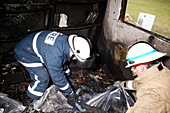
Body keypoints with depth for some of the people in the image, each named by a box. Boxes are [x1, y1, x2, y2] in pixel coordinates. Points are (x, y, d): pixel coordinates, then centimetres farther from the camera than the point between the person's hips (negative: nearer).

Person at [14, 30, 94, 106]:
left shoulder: (65, 40, -13)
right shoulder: (54, 54, -40)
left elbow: (63, 60, 9)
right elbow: (58, 77, -29)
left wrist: (67, 71, 23)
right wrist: (69, 93, -16)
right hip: (24, 53, -8)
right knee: (42, 78, -15)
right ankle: (30, 101, 7)